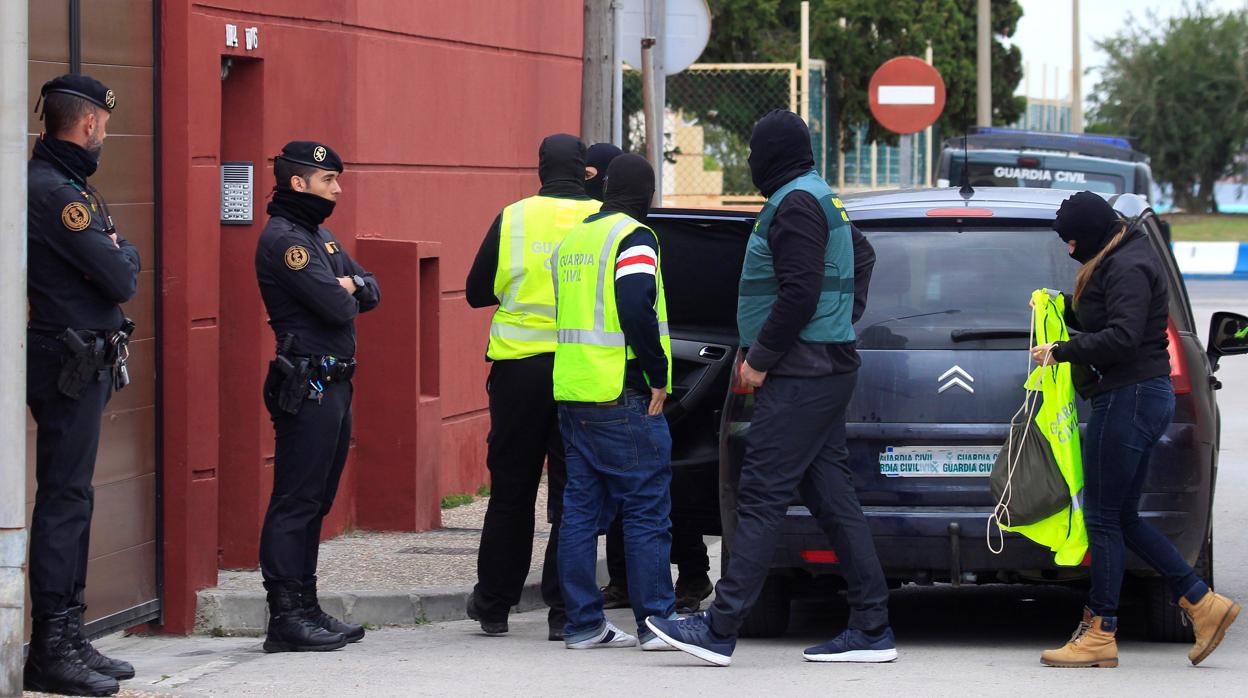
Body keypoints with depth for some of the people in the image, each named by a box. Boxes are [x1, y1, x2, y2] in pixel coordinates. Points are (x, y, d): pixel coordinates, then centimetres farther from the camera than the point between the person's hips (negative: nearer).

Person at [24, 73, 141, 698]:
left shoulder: (63, 184, 17)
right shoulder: (52, 191, -18)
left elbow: (119, 267, 18)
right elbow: (121, 277, -18)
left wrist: (116, 255, -1)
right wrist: (124, 255, 1)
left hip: (84, 362, 11)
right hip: (69, 364, -11)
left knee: (72, 500, 13)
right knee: (64, 500, -9)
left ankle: (68, 639, 19)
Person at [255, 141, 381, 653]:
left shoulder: (319, 236, 19)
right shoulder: (283, 238, -13)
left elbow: (370, 292, 15)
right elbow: (336, 307, -20)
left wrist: (349, 288, -7)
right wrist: (346, 294, 2)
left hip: (333, 385, 10)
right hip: (306, 386, -10)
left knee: (314, 502, 13)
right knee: (296, 502, -8)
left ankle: (306, 610, 18)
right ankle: (286, 617, -8)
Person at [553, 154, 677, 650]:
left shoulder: (573, 240, 17)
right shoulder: (633, 237, -9)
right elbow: (636, 308, -21)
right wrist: (657, 374, -13)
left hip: (571, 395, 8)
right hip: (623, 399, -8)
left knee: (580, 509, 8)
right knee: (647, 511, -3)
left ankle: (583, 623, 9)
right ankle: (656, 621, -3)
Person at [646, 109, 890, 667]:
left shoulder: (795, 204, -14)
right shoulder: (821, 199, 18)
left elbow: (799, 292, -21)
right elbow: (862, 257, 34)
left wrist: (760, 358, -15)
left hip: (801, 378, -10)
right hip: (827, 368, 10)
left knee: (762, 497, -11)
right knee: (831, 497, 9)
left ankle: (720, 630, -14)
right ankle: (871, 629, 8)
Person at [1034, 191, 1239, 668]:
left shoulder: (1127, 269, -15)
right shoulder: (1119, 261, 18)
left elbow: (1122, 337, -25)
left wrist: (1062, 352, -20)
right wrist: (1061, 310, 16)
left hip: (1128, 397, -11)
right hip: (1143, 396, 11)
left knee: (1103, 517, -6)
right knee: (1122, 519, 13)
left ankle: (1100, 634, -3)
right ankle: (1204, 605, 11)